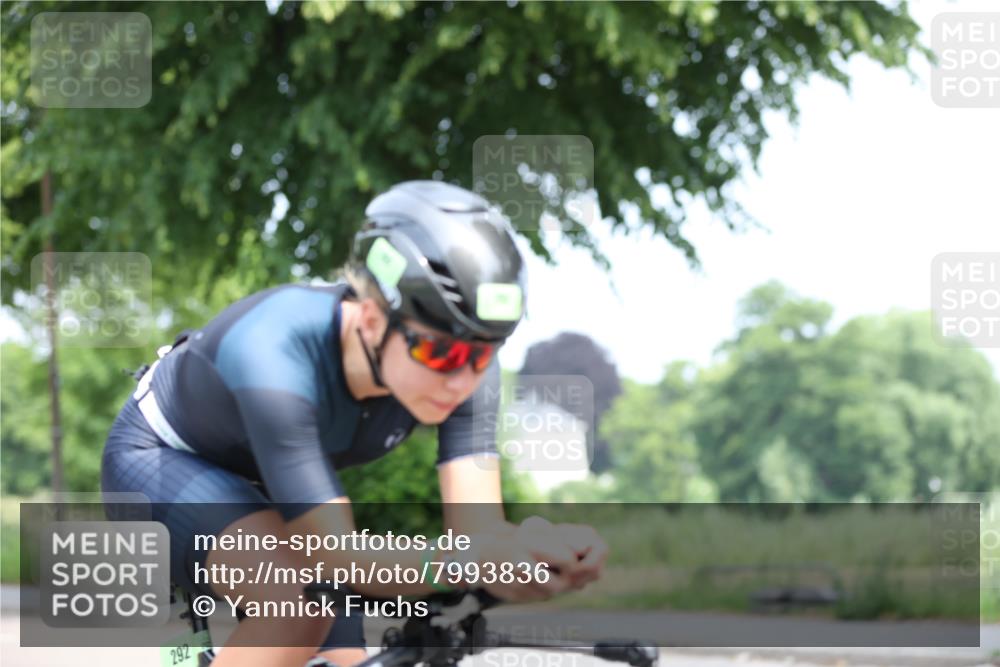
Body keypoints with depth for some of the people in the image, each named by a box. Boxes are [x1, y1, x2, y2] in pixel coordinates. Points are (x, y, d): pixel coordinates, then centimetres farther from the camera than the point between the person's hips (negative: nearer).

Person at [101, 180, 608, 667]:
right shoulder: (276, 355, -41)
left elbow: (477, 528, -32)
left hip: (256, 490, 7)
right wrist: (475, 561, -65)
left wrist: (542, 547, -58)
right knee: (298, 601, -34)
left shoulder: (462, 357, -25)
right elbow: (342, 556, -46)